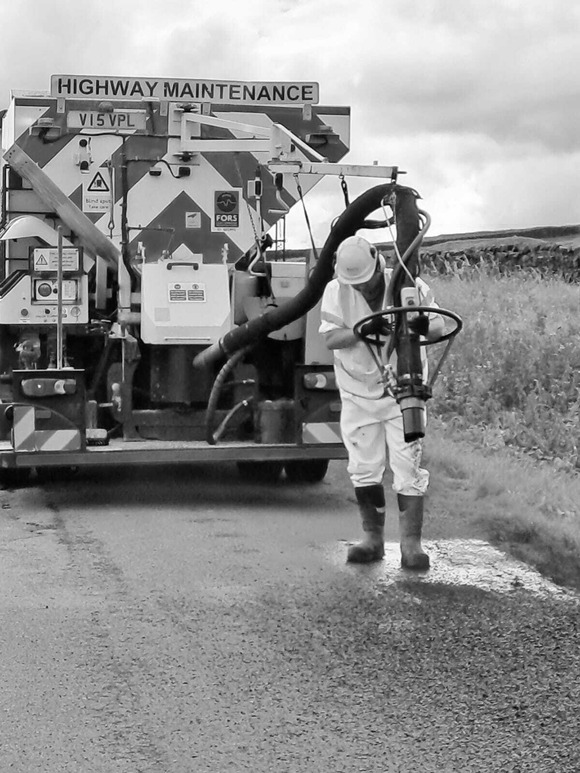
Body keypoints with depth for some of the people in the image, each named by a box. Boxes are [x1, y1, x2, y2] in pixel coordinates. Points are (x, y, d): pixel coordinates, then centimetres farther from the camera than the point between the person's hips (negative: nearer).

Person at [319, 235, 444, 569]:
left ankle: (411, 544, -1)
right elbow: (330, 337, -16)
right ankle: (373, 538, 20)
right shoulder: (336, 291, -8)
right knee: (365, 471, 6)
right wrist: (362, 331, -35)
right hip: (358, 394, 2)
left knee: (408, 469, -6)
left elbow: (439, 325, -8)